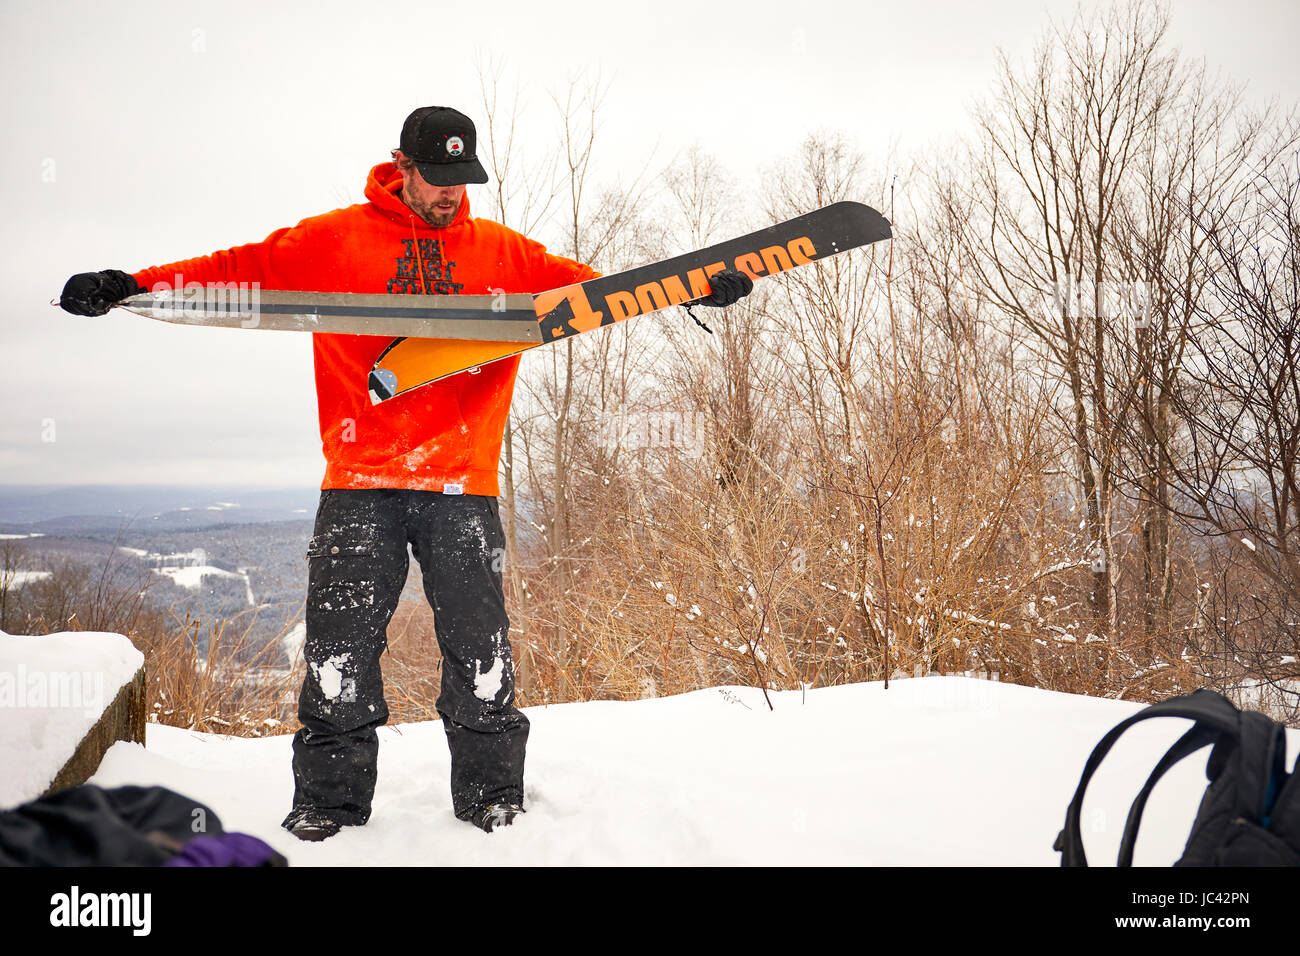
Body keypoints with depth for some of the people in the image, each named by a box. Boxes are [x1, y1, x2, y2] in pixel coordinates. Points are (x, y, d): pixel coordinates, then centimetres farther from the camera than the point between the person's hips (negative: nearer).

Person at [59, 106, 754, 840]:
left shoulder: (503, 253, 14)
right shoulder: (335, 241, 9)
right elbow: (240, 270, 8)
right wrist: (133, 285, -2)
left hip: (463, 485, 1)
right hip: (360, 484, -1)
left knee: (481, 653, 2)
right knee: (341, 653, 1)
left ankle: (493, 799, 16)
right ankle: (328, 803, 15)